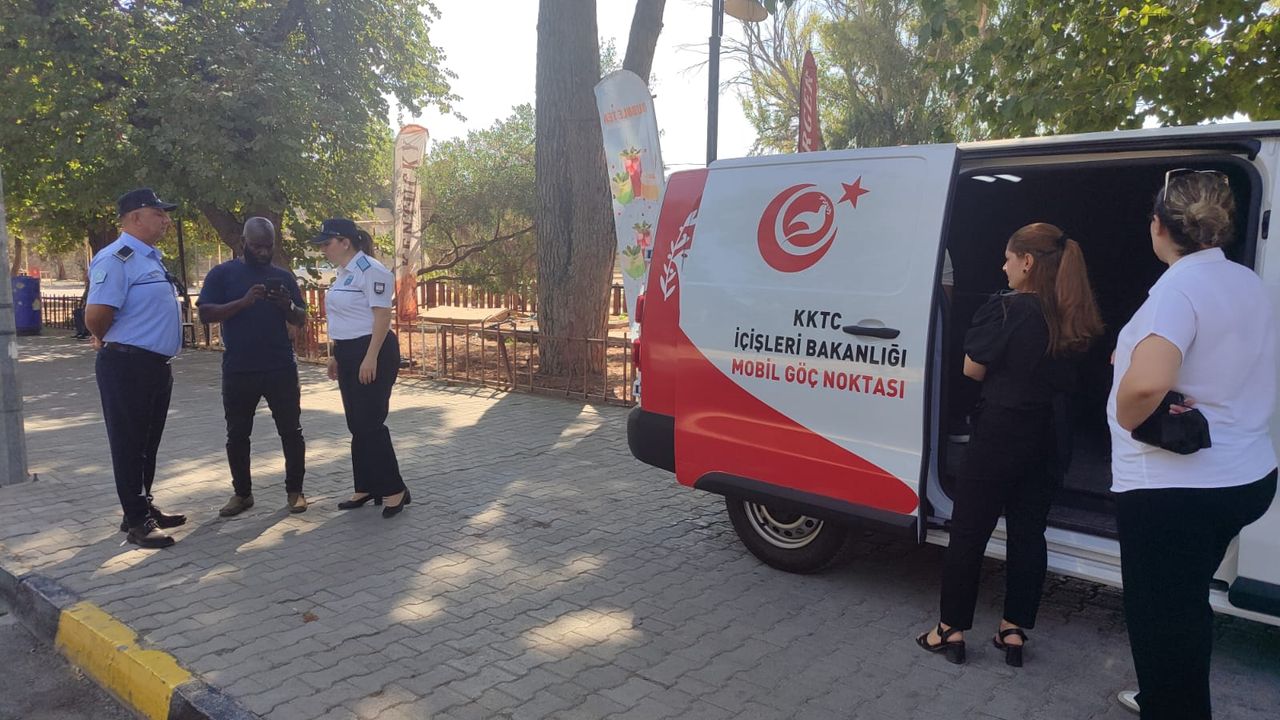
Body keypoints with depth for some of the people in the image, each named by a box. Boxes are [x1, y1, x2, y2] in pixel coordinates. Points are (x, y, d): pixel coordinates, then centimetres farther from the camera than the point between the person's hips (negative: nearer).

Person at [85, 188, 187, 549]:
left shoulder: (151, 258, 15)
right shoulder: (117, 258, -16)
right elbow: (95, 316, -23)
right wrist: (111, 343, -5)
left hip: (157, 366, 9)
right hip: (128, 367, -9)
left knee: (148, 445, 18)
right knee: (130, 445, 2)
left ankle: (145, 508, 31)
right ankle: (137, 521, 11)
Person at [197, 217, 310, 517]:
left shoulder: (283, 276, 9)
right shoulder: (222, 274, 1)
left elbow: (301, 321, 9)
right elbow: (205, 314, -8)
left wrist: (288, 305, -13)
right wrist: (243, 302, -22)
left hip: (282, 368, 1)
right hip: (238, 371, -1)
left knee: (291, 431, 4)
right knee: (237, 435, 8)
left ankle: (294, 490, 16)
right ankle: (242, 492, 23)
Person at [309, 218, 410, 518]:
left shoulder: (370, 271, -15)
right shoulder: (344, 273, 14)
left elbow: (382, 316, -20)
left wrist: (371, 358, -24)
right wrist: (335, 356, 20)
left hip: (372, 354, -10)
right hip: (349, 356, 10)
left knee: (370, 424, -7)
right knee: (357, 425, 12)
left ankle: (395, 490, 3)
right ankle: (366, 488, 21)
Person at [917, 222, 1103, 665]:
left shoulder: (1008, 308, -16)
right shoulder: (1070, 318, 4)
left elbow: (973, 369, -10)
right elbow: (1064, 379, 9)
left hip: (1000, 432, -7)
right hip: (1045, 437, 7)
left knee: (969, 530, 4)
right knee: (1028, 531, 13)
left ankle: (952, 630, 13)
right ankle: (1014, 631, 22)